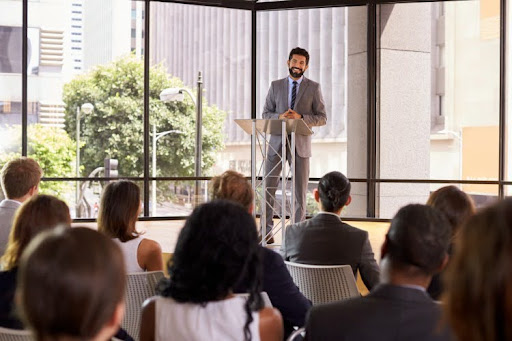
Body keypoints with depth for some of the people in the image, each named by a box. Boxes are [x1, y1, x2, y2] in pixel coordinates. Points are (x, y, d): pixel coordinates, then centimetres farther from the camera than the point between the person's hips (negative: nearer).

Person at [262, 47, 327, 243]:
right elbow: (265, 114, 8)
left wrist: (300, 117, -16)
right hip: (277, 144, 2)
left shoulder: (314, 88, 4)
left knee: (300, 191, 2)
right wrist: (280, 116, -13)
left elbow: (322, 118, 1)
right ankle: (266, 232, 10)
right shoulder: (276, 86, 10)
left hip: (300, 145, -1)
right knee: (268, 188, 1)